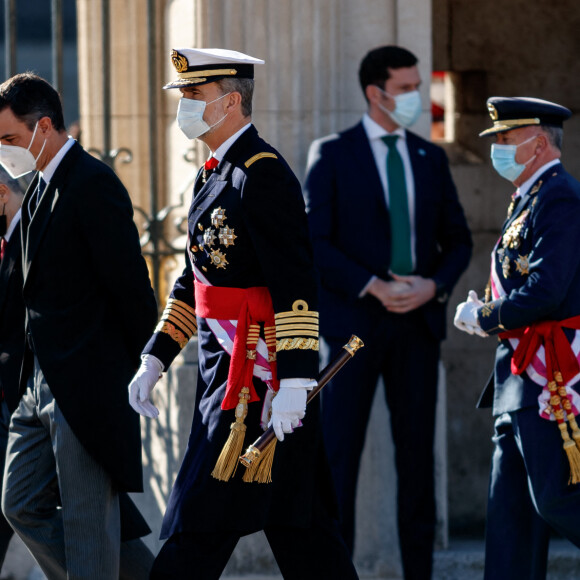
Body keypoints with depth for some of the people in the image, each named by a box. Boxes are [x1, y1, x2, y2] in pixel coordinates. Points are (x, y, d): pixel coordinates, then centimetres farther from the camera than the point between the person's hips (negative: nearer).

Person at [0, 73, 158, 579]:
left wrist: (142, 371, -10)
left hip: (88, 382, -10)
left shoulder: (93, 185, -15)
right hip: (43, 381, 10)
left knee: (86, 522, -4)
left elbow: (130, 285, -16)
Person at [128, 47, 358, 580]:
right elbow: (194, 281, 22)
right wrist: (154, 361, 17)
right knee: (298, 525, 11)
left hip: (255, 372, -10)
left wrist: (295, 382, -25)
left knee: (200, 527, -7)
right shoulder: (214, 176, 16)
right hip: (226, 370, 10)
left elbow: (296, 285, -21)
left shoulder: (264, 175, -15)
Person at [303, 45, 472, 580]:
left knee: (417, 450, 5)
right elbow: (314, 243, -8)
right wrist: (373, 287, -17)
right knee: (340, 450, -5)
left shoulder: (431, 158, 11)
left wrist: (434, 286, -8)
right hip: (355, 318, -4)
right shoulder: (331, 155, -2)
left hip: (419, 318, 4)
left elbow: (457, 240, 12)